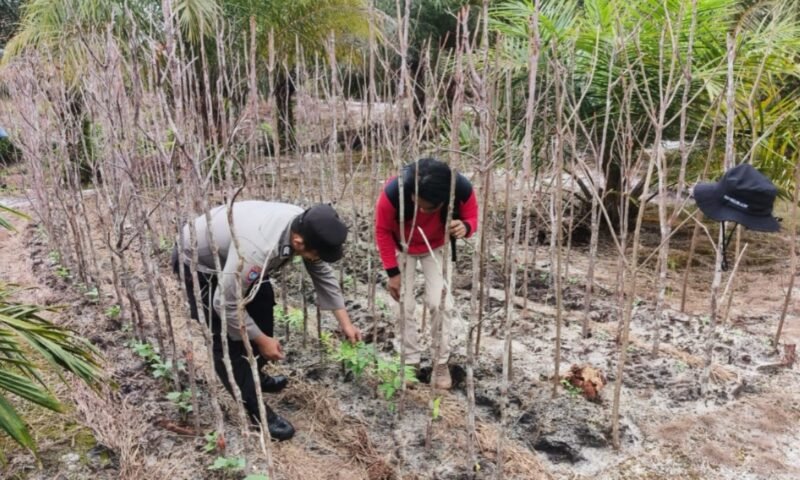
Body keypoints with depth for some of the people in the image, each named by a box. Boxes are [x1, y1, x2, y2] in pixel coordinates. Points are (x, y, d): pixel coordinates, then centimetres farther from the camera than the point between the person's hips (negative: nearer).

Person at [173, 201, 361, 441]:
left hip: (228, 251, 8)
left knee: (262, 307, 16)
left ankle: (255, 376, 36)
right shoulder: (257, 249, -44)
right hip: (198, 261, -8)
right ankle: (256, 411, 4)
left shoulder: (306, 227, -20)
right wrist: (262, 340, -20)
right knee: (227, 339, -9)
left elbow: (323, 273, -5)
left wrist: (345, 322, -5)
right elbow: (226, 304, -32)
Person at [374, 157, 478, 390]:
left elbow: (472, 217, -12)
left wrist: (465, 227, -38)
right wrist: (393, 272, -17)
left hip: (436, 247, 1)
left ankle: (441, 362, 13)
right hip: (401, 248, 0)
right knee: (404, 305, -1)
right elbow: (382, 231, -20)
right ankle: (411, 361, 18)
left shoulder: (462, 189, -36)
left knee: (440, 303, -6)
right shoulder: (393, 191, -40)